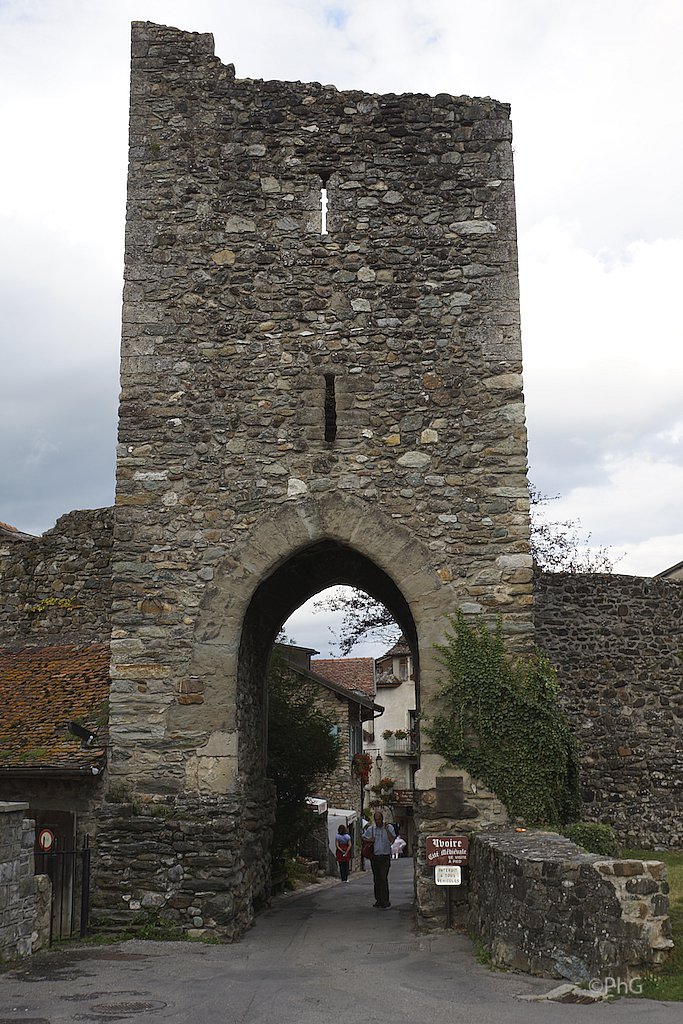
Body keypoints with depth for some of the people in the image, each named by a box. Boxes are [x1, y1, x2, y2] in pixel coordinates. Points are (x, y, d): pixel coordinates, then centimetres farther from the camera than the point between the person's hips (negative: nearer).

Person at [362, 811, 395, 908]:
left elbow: (392, 840, -9)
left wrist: (387, 830, -18)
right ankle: (378, 900, 17)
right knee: (376, 879, 8)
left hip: (385, 857, -4)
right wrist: (369, 840, -1)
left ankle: (385, 901, -12)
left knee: (383, 878, -13)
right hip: (374, 857, 4)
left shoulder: (389, 827, 1)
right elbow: (363, 838, 18)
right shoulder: (370, 829, 8)